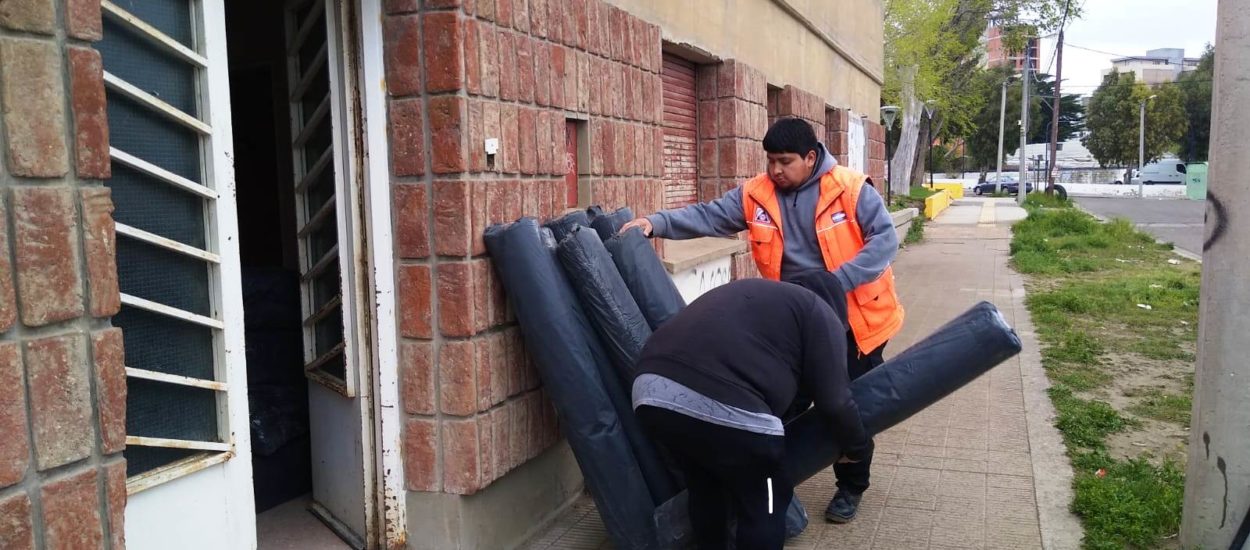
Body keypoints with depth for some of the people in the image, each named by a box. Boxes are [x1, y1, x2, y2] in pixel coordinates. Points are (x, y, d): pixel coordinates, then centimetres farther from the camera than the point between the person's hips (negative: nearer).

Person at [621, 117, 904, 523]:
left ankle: (851, 488, 27)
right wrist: (657, 223, -24)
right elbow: (709, 217, -8)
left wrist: (837, 282, -30)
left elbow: (884, 239, -18)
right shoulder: (756, 195, -4)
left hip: (853, 320, -3)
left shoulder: (850, 189, -15)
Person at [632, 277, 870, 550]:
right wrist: (858, 447, 28)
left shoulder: (748, 293, 37)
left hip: (649, 389, 8)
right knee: (765, 503, 17)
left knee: (704, 490, 31)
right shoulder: (817, 312, 16)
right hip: (722, 404, -7)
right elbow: (833, 400, 10)